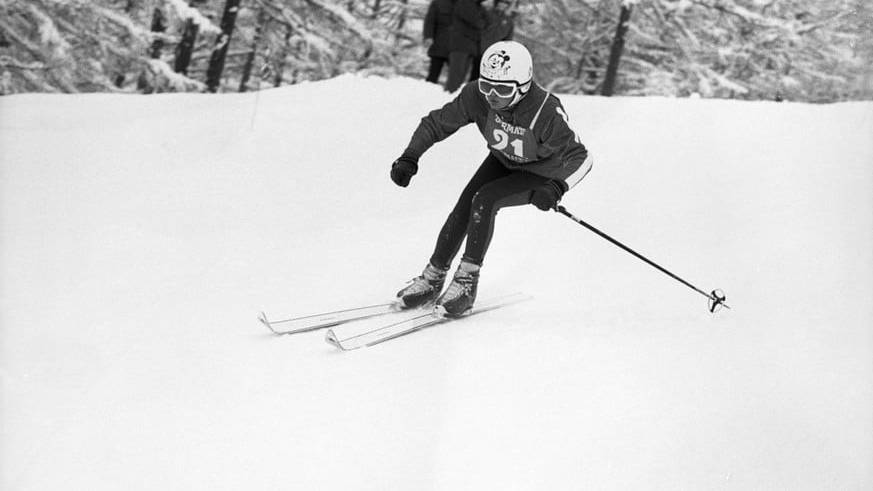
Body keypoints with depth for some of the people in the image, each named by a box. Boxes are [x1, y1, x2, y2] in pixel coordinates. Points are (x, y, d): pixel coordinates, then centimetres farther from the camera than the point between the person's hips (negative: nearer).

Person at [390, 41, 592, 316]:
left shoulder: (547, 113, -37)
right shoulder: (478, 96, -26)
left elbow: (580, 157, -31)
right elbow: (437, 123, -14)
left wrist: (557, 187, -49)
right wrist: (409, 158, -27)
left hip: (539, 175, -4)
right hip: (502, 161, 4)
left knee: (484, 200, -25)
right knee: (464, 206, -12)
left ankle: (467, 281, -14)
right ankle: (433, 278, 6)